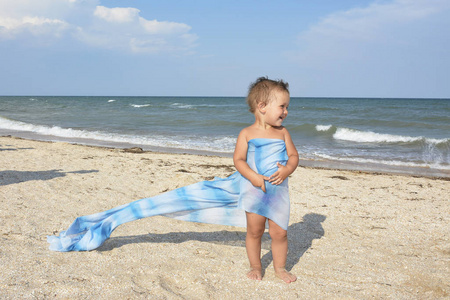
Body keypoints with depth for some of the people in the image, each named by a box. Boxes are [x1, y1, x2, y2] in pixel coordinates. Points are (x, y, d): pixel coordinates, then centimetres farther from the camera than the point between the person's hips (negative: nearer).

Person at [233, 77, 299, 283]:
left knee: (279, 233, 6)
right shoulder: (247, 133, -5)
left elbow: (293, 155, 4)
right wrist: (253, 177, -23)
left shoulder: (282, 132, 4)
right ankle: (255, 266, 26)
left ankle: (280, 267, 24)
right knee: (254, 231, 9)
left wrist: (287, 169, -17)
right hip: (254, 190, -2)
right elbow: (238, 159, -9)